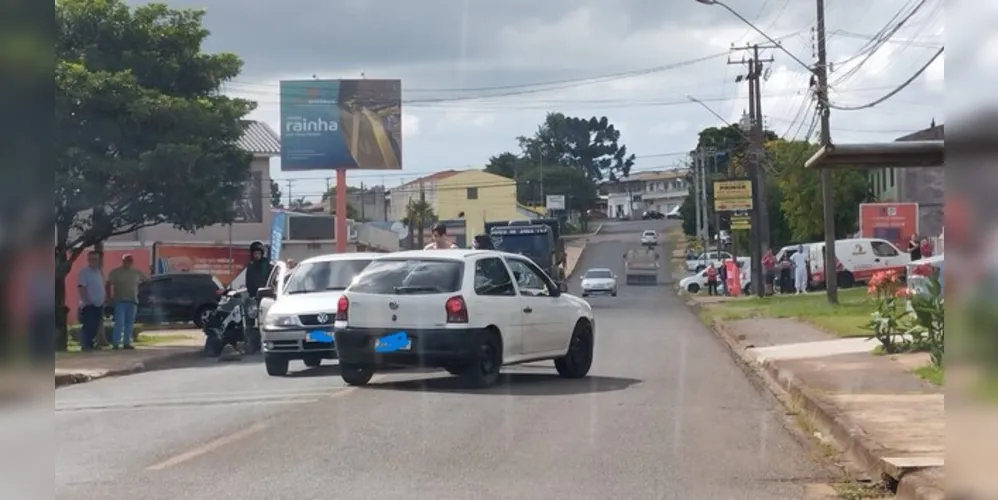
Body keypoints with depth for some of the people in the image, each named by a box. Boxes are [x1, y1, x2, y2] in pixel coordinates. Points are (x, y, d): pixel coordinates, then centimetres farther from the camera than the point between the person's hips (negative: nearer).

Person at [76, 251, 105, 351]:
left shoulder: (99, 272, 16)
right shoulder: (84, 272, -9)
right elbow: (81, 288, -17)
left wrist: (104, 297, 15)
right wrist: (86, 301, -23)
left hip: (99, 305, 8)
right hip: (89, 305, -8)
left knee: (94, 327, 11)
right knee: (87, 327, -9)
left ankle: (90, 345, 17)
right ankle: (85, 346, -7)